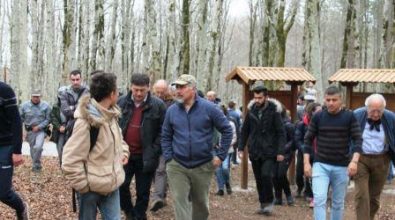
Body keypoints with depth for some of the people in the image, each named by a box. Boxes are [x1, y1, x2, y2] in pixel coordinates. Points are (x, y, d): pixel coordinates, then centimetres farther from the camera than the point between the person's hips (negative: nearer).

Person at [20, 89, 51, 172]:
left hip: (41, 130, -3)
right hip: (30, 130, 3)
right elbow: (21, 118, 6)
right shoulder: (25, 105, -4)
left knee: (38, 147, -22)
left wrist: (38, 127, -13)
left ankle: (36, 165, -7)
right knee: (33, 149, 11)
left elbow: (48, 119, -6)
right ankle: (37, 165, 27)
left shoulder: (45, 106, -7)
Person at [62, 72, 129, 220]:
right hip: (92, 188, -7)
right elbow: (70, 160, -23)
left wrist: (123, 151, 5)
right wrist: (83, 186, -17)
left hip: (111, 184, 7)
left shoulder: (111, 115, 3)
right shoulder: (86, 122, -22)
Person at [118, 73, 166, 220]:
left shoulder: (158, 105, -7)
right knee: (121, 185, -1)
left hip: (145, 157, -2)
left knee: (142, 192, 8)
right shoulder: (122, 102, 1)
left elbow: (162, 132, -6)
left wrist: (153, 154, -12)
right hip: (125, 154, 2)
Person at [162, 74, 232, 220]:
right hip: (177, 166, 1)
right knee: (180, 202, -6)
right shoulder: (172, 110, 0)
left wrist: (221, 155, -6)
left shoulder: (209, 108, -8)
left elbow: (227, 130, -2)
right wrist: (168, 158, -1)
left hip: (203, 166, -1)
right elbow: (166, 137, 10)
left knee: (200, 202, 16)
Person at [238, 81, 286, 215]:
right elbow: (245, 131, 11)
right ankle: (263, 204, 22)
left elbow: (281, 132, -7)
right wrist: (241, 148, 6)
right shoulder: (251, 110, 4)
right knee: (259, 179, 9)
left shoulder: (273, 111, -7)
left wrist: (280, 151, -13)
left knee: (266, 175, -17)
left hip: (269, 152, -4)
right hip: (254, 151, 4)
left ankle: (269, 202, 1)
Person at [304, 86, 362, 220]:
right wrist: (306, 162, -3)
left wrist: (354, 161, -19)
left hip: (342, 167, 0)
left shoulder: (349, 117, -3)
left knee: (338, 203, 10)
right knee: (319, 199, -13)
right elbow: (308, 140, 5)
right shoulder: (318, 117, 0)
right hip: (320, 165, 0)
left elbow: (357, 139, -5)